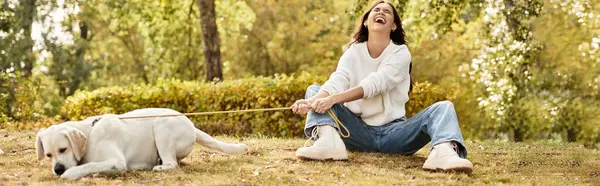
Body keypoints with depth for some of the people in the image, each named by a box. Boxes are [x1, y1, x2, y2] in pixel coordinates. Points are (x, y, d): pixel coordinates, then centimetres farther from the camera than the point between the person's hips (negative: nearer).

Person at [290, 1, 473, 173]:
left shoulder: (401, 53, -2)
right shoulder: (353, 52, 6)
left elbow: (376, 83, -21)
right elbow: (337, 81, -15)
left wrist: (334, 99, -36)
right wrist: (313, 101, -38)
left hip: (393, 131, -2)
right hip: (359, 131, 2)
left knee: (443, 108, -23)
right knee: (314, 90, -12)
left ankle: (443, 151, -60)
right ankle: (329, 140, -44)